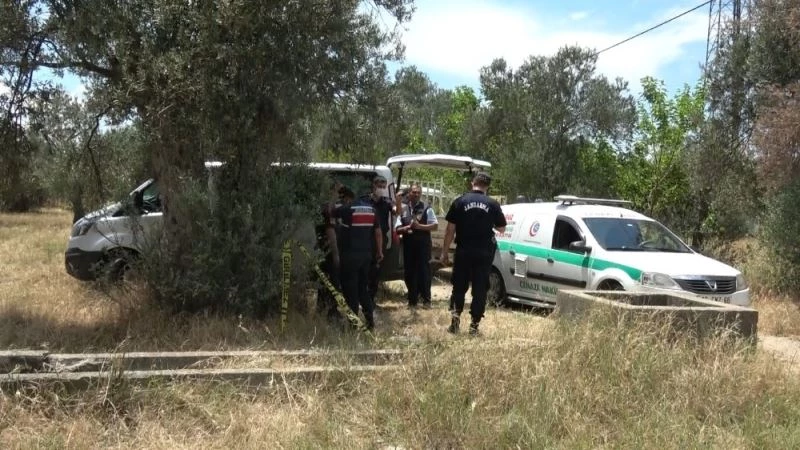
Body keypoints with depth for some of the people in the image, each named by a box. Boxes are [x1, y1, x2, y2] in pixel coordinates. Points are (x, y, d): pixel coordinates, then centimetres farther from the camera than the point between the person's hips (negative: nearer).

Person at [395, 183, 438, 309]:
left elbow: (435, 226, -4)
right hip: (408, 246, 3)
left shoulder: (426, 208, -1)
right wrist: (406, 228, -13)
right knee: (409, 273, 9)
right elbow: (397, 229, 8)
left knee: (424, 272, 0)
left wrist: (419, 226, -16)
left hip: (423, 246, -3)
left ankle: (426, 300, 13)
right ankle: (412, 300, 21)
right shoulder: (403, 209, 8)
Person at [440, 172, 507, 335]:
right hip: (484, 253, 1)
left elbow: (450, 229, -3)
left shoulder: (460, 202, -3)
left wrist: (444, 252, 3)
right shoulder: (493, 204, 1)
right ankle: (474, 325, 9)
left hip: (464, 251, 0)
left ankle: (455, 314, -5)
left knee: (459, 286, 13)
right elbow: (501, 228, 10)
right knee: (480, 289, 8)